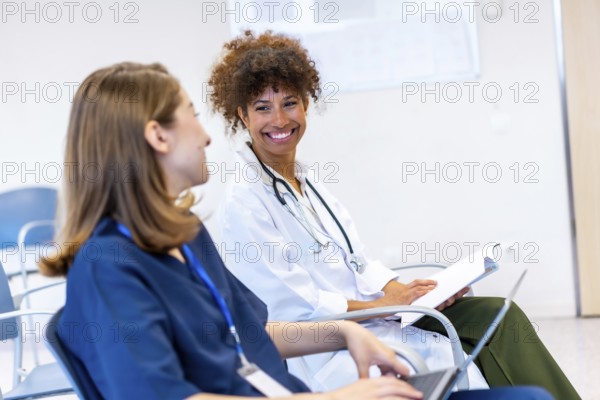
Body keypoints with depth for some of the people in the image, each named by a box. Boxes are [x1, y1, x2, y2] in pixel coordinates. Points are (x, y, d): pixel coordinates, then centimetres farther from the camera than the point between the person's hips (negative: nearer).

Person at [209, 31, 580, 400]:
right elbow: (295, 307, -15)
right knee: (453, 358, -27)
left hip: (371, 318, 8)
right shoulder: (245, 202, -10)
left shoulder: (310, 186, 15)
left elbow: (356, 264, 13)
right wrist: (385, 305, -15)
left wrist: (401, 290, -6)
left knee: (498, 315, -8)